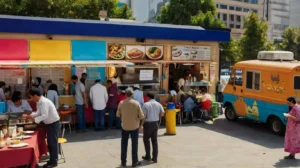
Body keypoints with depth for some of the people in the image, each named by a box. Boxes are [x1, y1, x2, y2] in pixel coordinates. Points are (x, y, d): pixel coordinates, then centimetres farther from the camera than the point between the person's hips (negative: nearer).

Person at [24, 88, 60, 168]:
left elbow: (45, 116, -29)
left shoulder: (44, 102, -25)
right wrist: (29, 116, 1)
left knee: (53, 142, -1)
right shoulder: (39, 102, 6)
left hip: (54, 124, -10)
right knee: (50, 142, 16)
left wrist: (34, 119, -23)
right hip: (50, 124, 10)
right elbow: (38, 113, 13)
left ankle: (54, 162, 10)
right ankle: (52, 159, 28)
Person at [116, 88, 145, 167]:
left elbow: (118, 115, 2)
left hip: (124, 126, 2)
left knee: (124, 144, 14)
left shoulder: (121, 103, -9)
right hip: (134, 126, -1)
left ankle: (123, 161, 21)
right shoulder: (136, 103, -14)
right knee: (134, 144, 10)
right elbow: (141, 116, -11)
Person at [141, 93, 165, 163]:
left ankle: (148, 156, 16)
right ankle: (155, 158, 10)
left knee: (146, 139, 13)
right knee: (154, 140, 10)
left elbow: (143, 115, -13)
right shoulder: (158, 104, 4)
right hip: (155, 123, 5)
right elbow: (162, 113, 1)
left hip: (148, 123, -4)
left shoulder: (146, 104, -11)